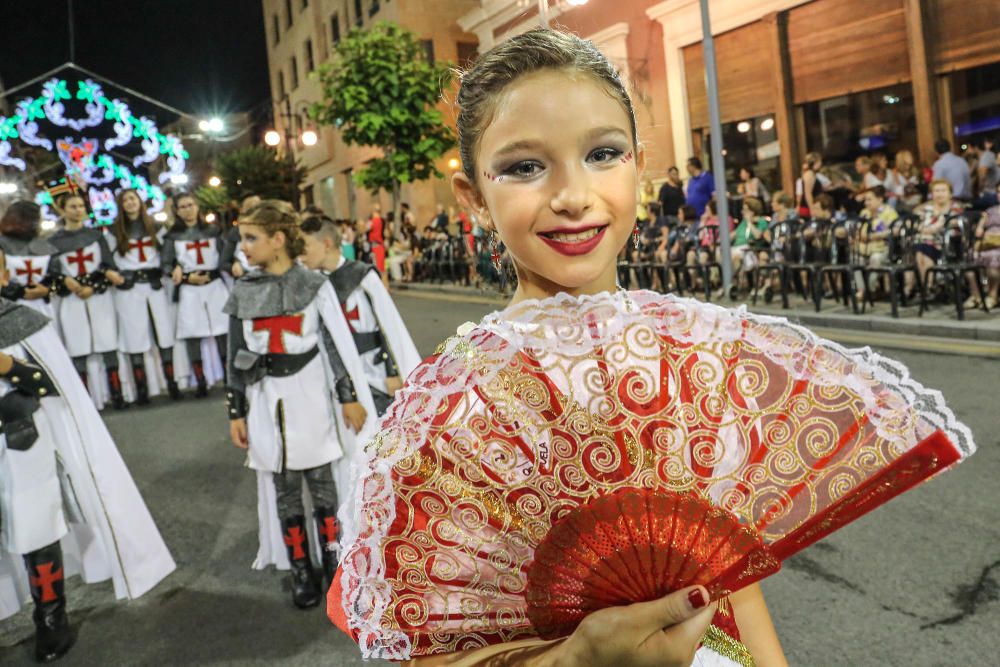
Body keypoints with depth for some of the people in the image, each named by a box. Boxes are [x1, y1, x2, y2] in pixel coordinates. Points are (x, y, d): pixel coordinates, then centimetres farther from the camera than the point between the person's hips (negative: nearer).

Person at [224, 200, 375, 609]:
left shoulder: (314, 285, -5)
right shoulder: (243, 294, 3)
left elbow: (339, 343, -3)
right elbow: (236, 356, 6)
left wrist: (350, 396, -4)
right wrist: (236, 411, 7)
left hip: (310, 394, -2)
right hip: (266, 400, 3)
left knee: (321, 480, 5)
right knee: (283, 488, 8)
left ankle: (333, 561, 21)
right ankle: (301, 571, 21)